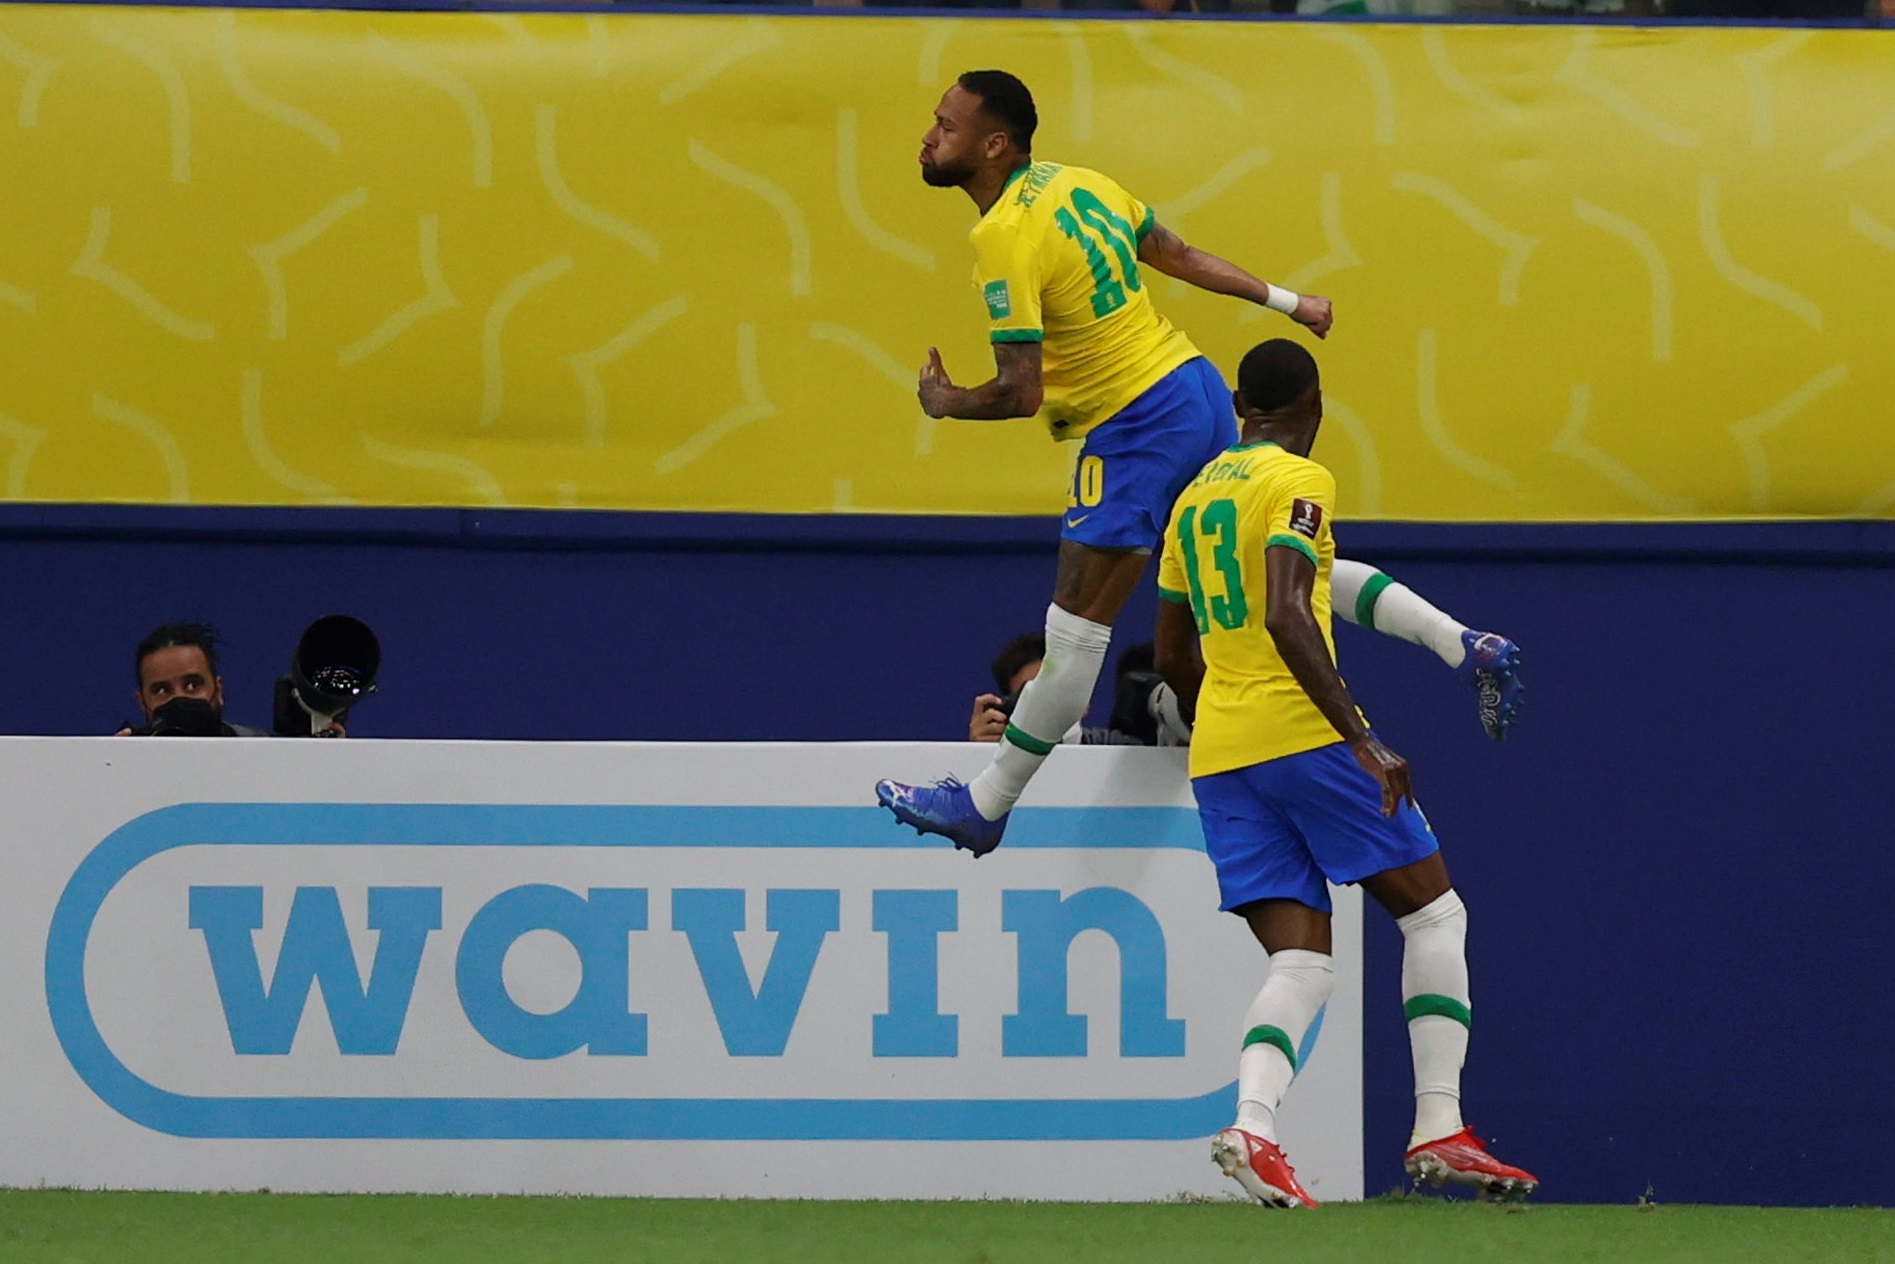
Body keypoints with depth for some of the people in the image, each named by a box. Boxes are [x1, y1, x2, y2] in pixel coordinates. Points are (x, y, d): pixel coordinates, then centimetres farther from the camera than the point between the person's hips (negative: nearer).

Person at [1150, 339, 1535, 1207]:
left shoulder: (1194, 498, 18)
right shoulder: (1298, 483, -5)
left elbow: (1173, 658, 24)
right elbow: (1286, 615, -19)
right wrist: (1362, 739, -23)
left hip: (1219, 755, 7)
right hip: (1302, 731, -7)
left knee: (1300, 961, 2)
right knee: (1434, 913, 6)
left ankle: (1252, 1125, -24)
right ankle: (1439, 1129, -3)